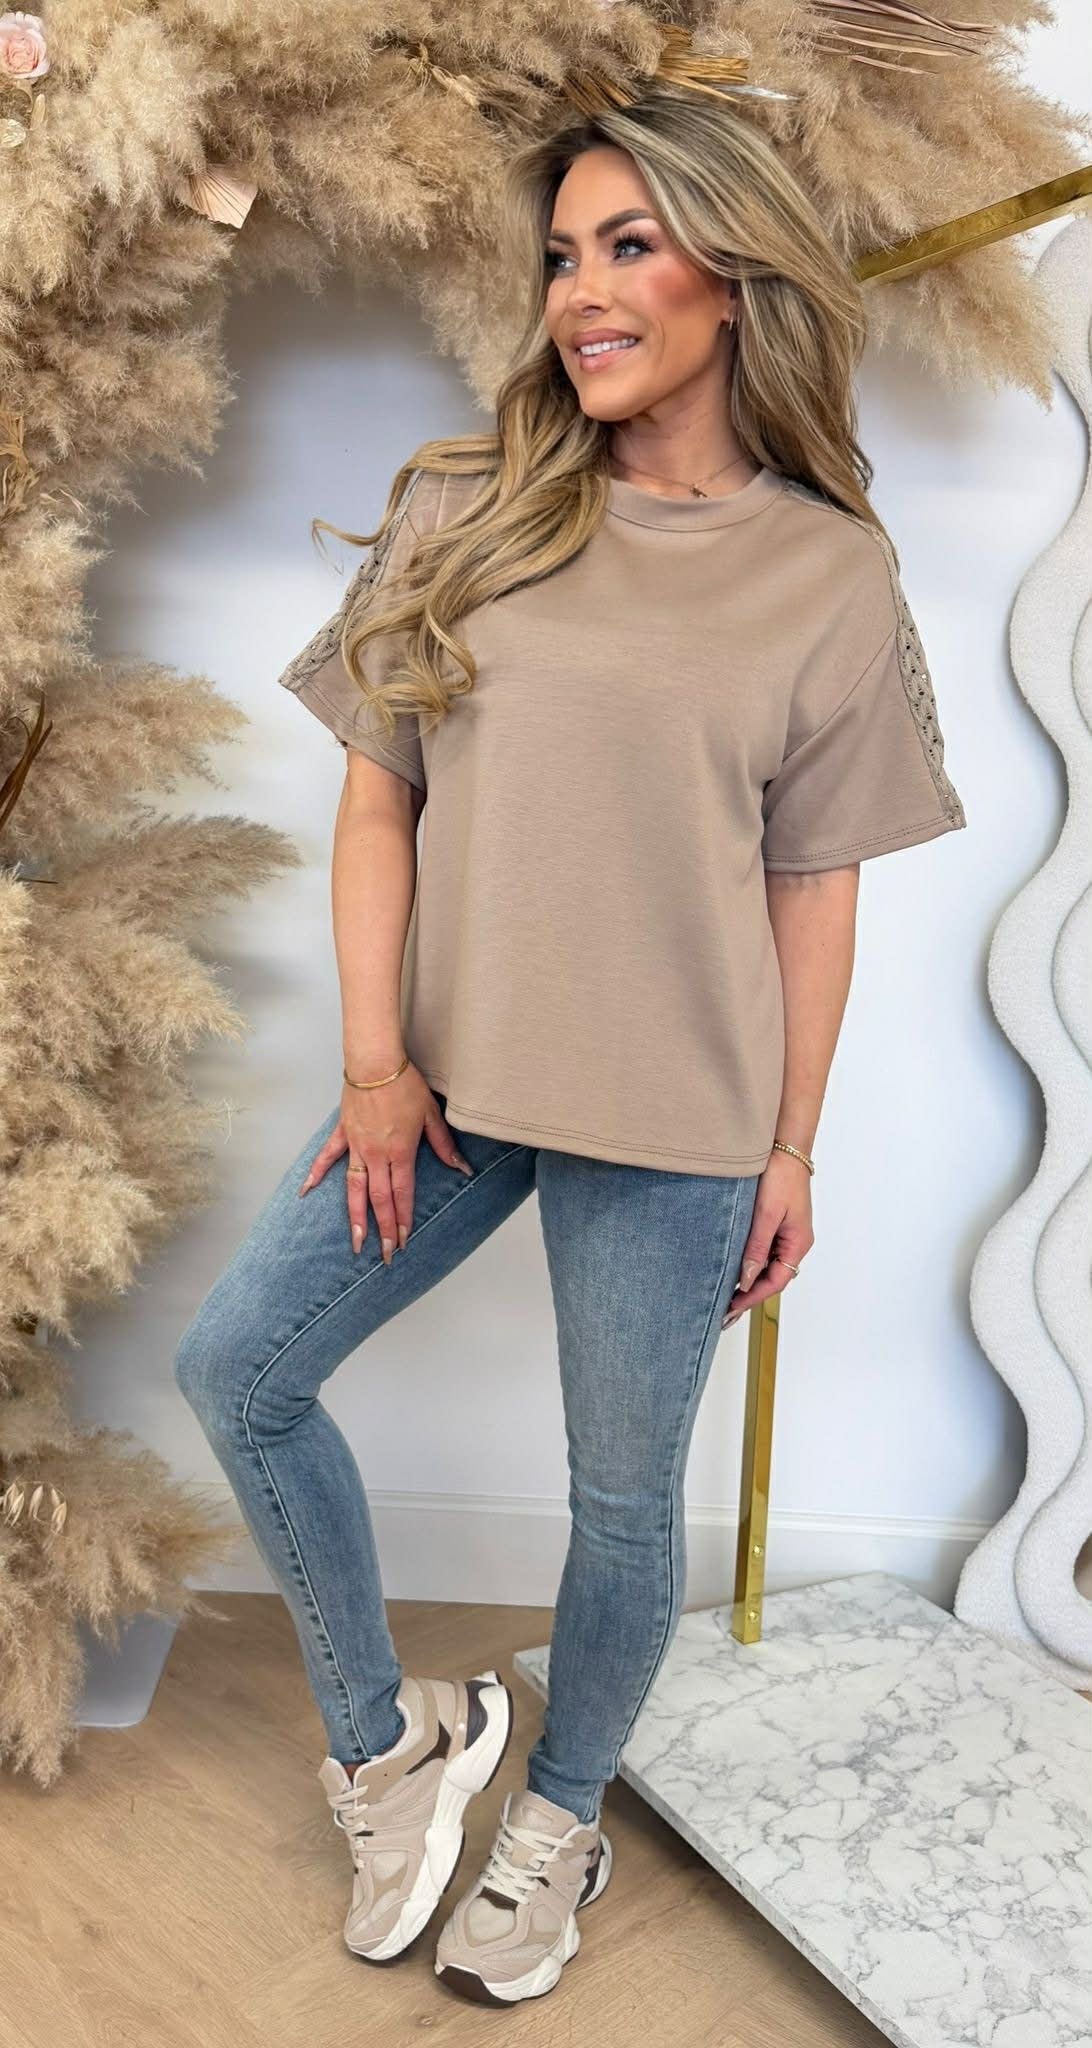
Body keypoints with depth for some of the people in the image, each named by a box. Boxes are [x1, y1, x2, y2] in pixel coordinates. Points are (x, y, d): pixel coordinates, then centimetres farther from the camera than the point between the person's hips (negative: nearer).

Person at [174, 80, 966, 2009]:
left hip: (673, 1119, -2)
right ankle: (390, 1740, 26)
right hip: (445, 1073, 3)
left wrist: (789, 1151, 2)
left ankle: (558, 1824, 37)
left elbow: (813, 890, 1)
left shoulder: (830, 576, -1)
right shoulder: (461, 507, 2)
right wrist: (377, 1059, -5)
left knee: (624, 1495, 8)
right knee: (234, 1367, 4)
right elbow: (376, 796, 2)